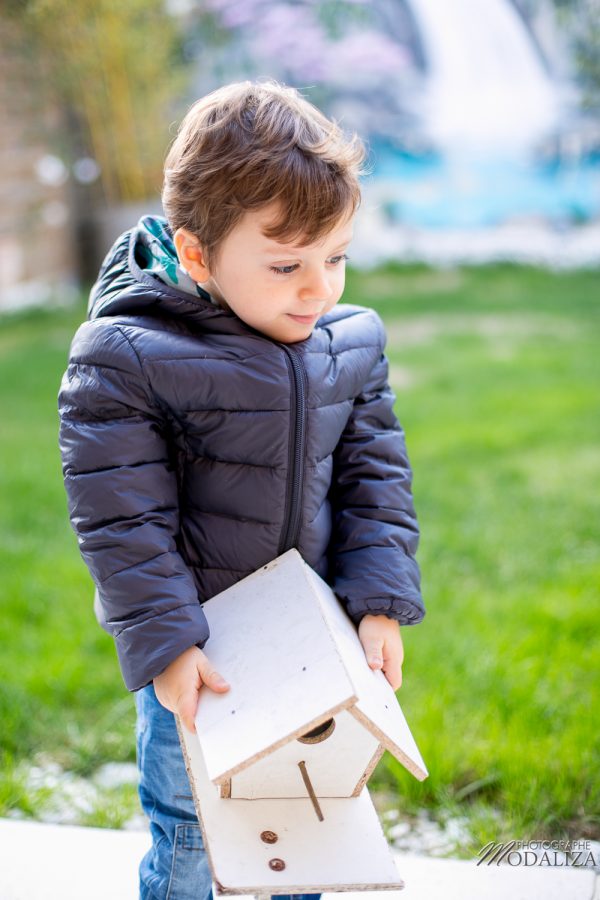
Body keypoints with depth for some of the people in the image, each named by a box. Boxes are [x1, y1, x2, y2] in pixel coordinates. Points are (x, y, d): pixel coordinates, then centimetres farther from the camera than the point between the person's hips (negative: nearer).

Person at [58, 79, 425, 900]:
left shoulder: (351, 342, -5)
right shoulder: (127, 358, -21)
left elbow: (375, 475, 2)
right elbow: (121, 519, -18)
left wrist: (380, 604, -5)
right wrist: (164, 644, -20)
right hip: (197, 643, -4)